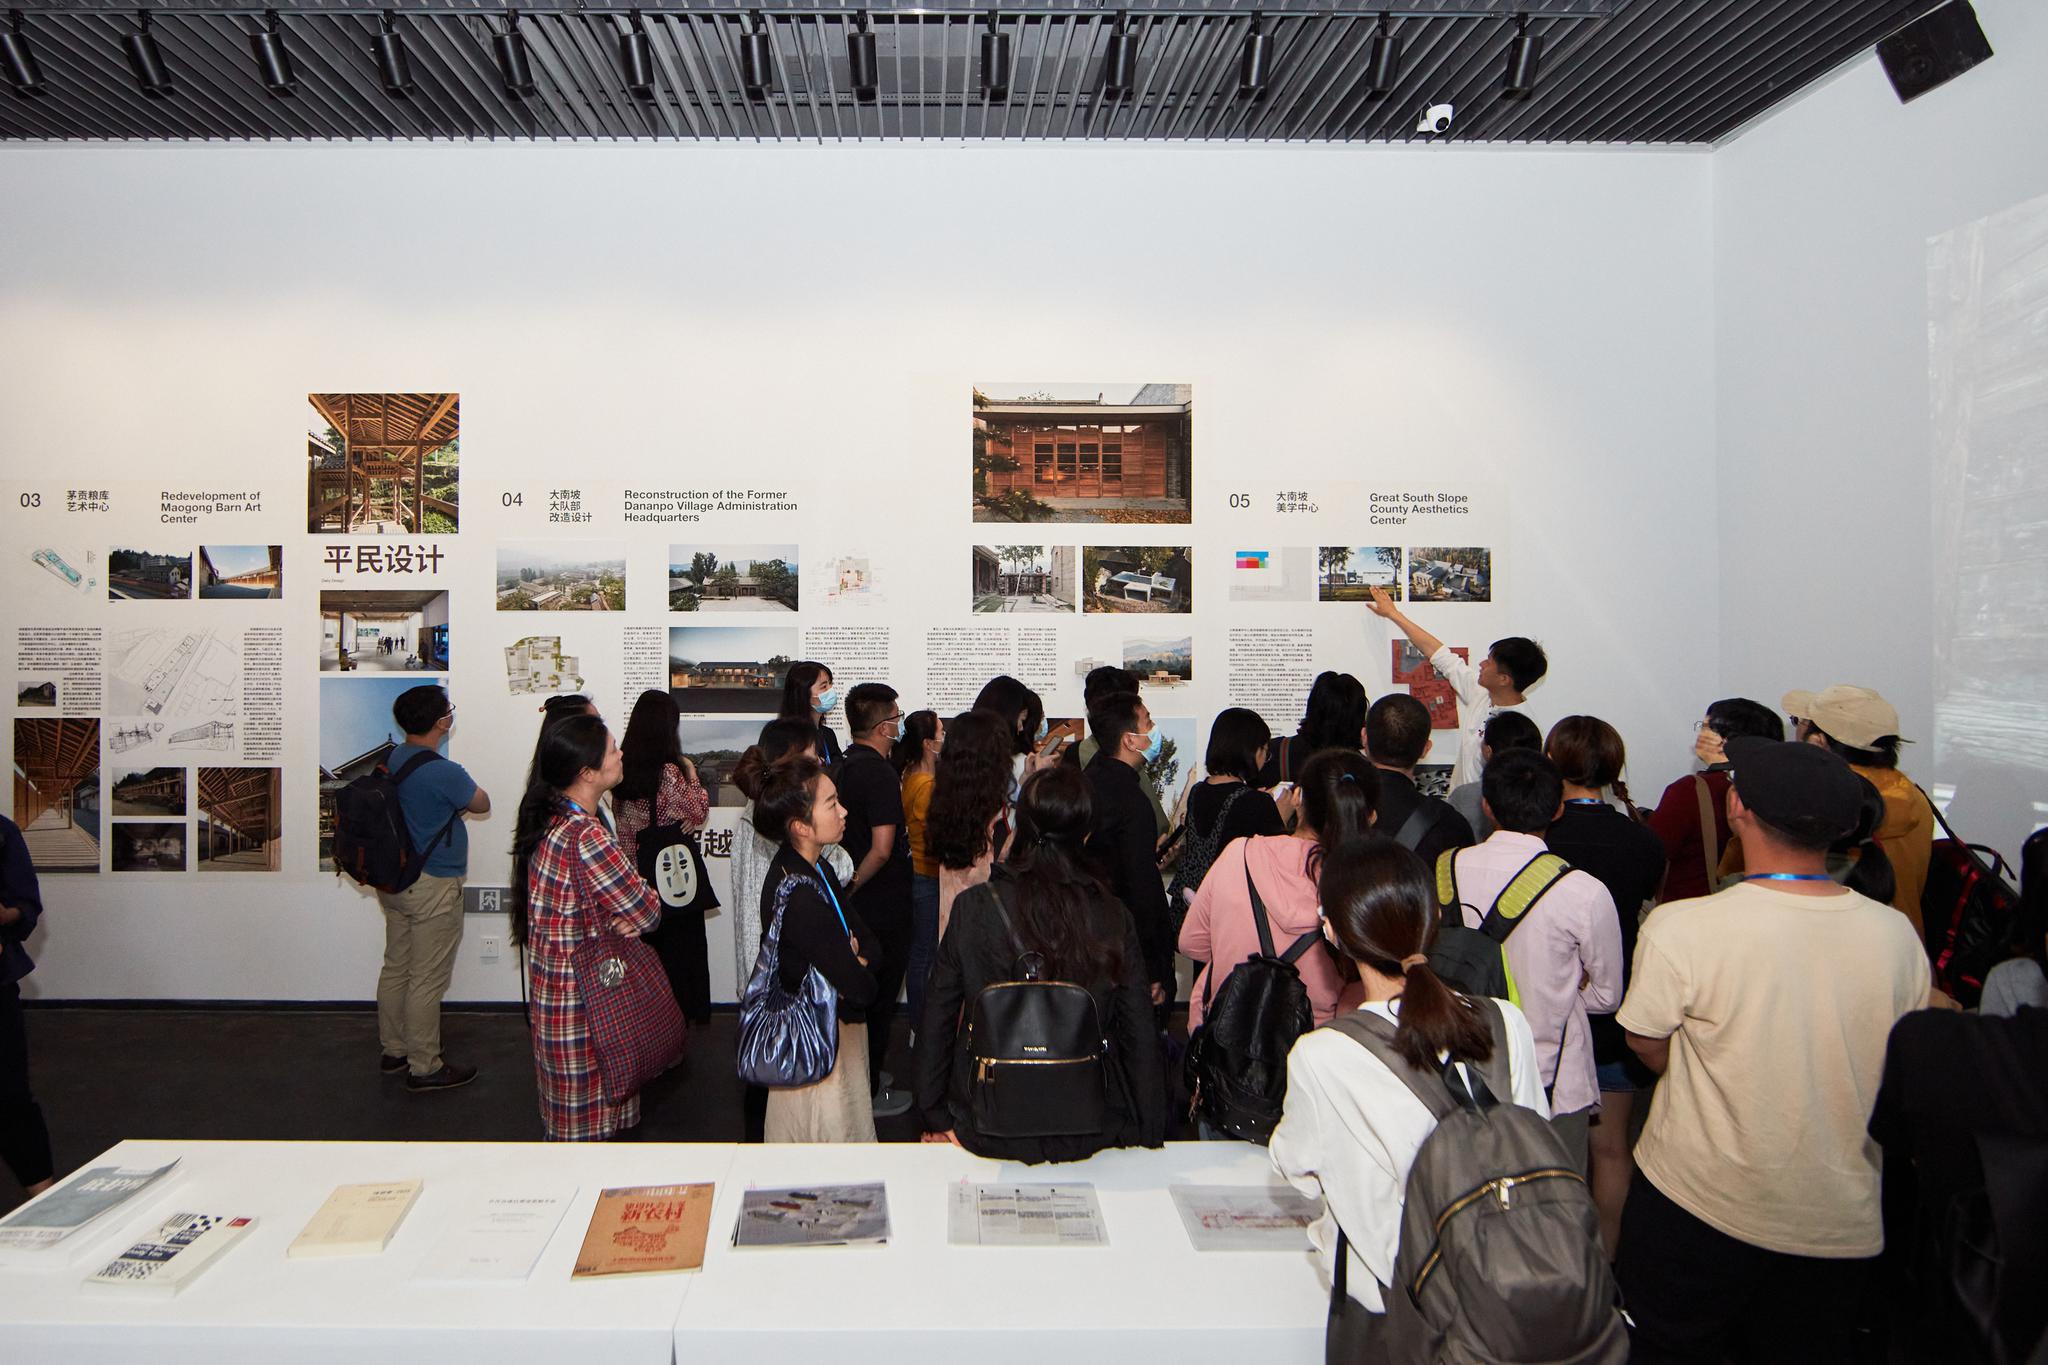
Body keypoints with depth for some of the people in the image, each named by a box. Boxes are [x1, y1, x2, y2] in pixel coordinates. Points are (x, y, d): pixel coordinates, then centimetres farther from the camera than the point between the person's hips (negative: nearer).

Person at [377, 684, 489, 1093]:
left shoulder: (390, 761, 2)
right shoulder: (444, 773, -23)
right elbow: (482, 805, -6)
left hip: (394, 882, 9)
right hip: (433, 887, -9)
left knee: (396, 968, 19)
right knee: (427, 980, 2)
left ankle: (394, 1050, 33)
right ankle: (424, 1068, 12)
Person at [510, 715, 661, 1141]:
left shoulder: (549, 821, 2)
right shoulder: (585, 837, -28)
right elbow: (647, 912, -20)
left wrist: (617, 921, -8)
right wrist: (627, 919, 2)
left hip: (552, 987, 9)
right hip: (582, 998, -9)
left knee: (567, 1113, 24)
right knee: (586, 1122, 7)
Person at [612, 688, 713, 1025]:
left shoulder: (623, 770, -2)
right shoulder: (669, 772, -21)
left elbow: (621, 819, 8)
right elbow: (698, 814, -10)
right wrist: (692, 775, 1)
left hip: (637, 872, 6)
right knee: (677, 952, 9)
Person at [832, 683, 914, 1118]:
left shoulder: (844, 765, 6)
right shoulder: (880, 773, -21)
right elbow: (882, 849, -27)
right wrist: (853, 887, -14)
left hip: (856, 901, 9)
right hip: (883, 906, -8)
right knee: (880, 997, 4)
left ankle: (859, 1075, 34)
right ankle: (868, 1093, 15)